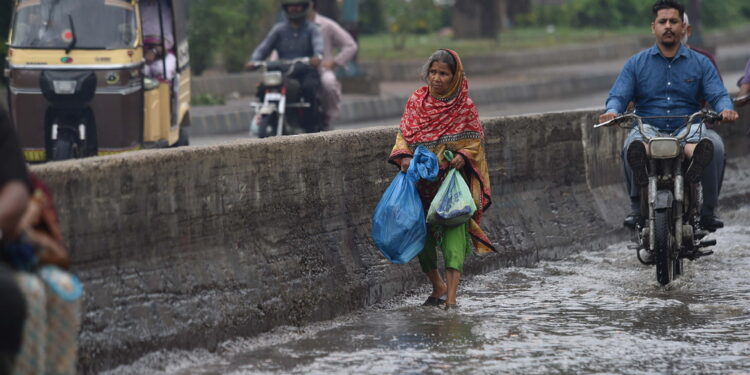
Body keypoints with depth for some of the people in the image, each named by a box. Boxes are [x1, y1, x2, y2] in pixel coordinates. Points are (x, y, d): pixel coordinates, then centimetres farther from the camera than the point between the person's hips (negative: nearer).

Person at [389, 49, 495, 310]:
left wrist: (463, 156, -18)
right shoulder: (417, 101, 5)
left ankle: (451, 297, -20)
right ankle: (438, 286, 30)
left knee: (453, 231, -15)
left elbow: (475, 141, 1)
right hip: (422, 180, 3)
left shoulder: (464, 105, -2)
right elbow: (404, 134, 7)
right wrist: (404, 156, -12)